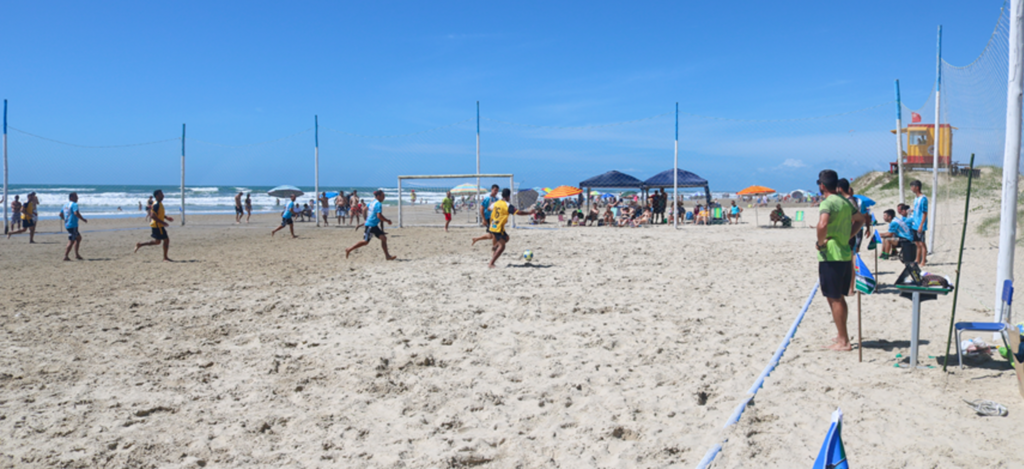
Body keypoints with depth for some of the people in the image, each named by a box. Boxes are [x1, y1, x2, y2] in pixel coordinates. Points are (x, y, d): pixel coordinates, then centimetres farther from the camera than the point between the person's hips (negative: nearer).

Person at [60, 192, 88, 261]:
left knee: (79, 237, 19)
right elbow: (76, 213, -27)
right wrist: (83, 219, -17)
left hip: (67, 225, 10)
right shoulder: (74, 204, -13)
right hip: (73, 225, -10)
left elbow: (61, 214, 19)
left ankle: (76, 255, 19)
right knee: (71, 241, -6)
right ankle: (65, 256, -7)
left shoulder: (65, 205, 15)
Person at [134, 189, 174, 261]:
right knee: (166, 240, -5)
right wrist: (162, 222, -23)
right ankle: (165, 258, 3)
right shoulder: (156, 205, -19)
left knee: (157, 241, 18)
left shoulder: (160, 204, 12)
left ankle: (140, 245, 22)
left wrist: (167, 217, 13)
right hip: (157, 226, -10)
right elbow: (153, 216, -26)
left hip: (159, 226, 10)